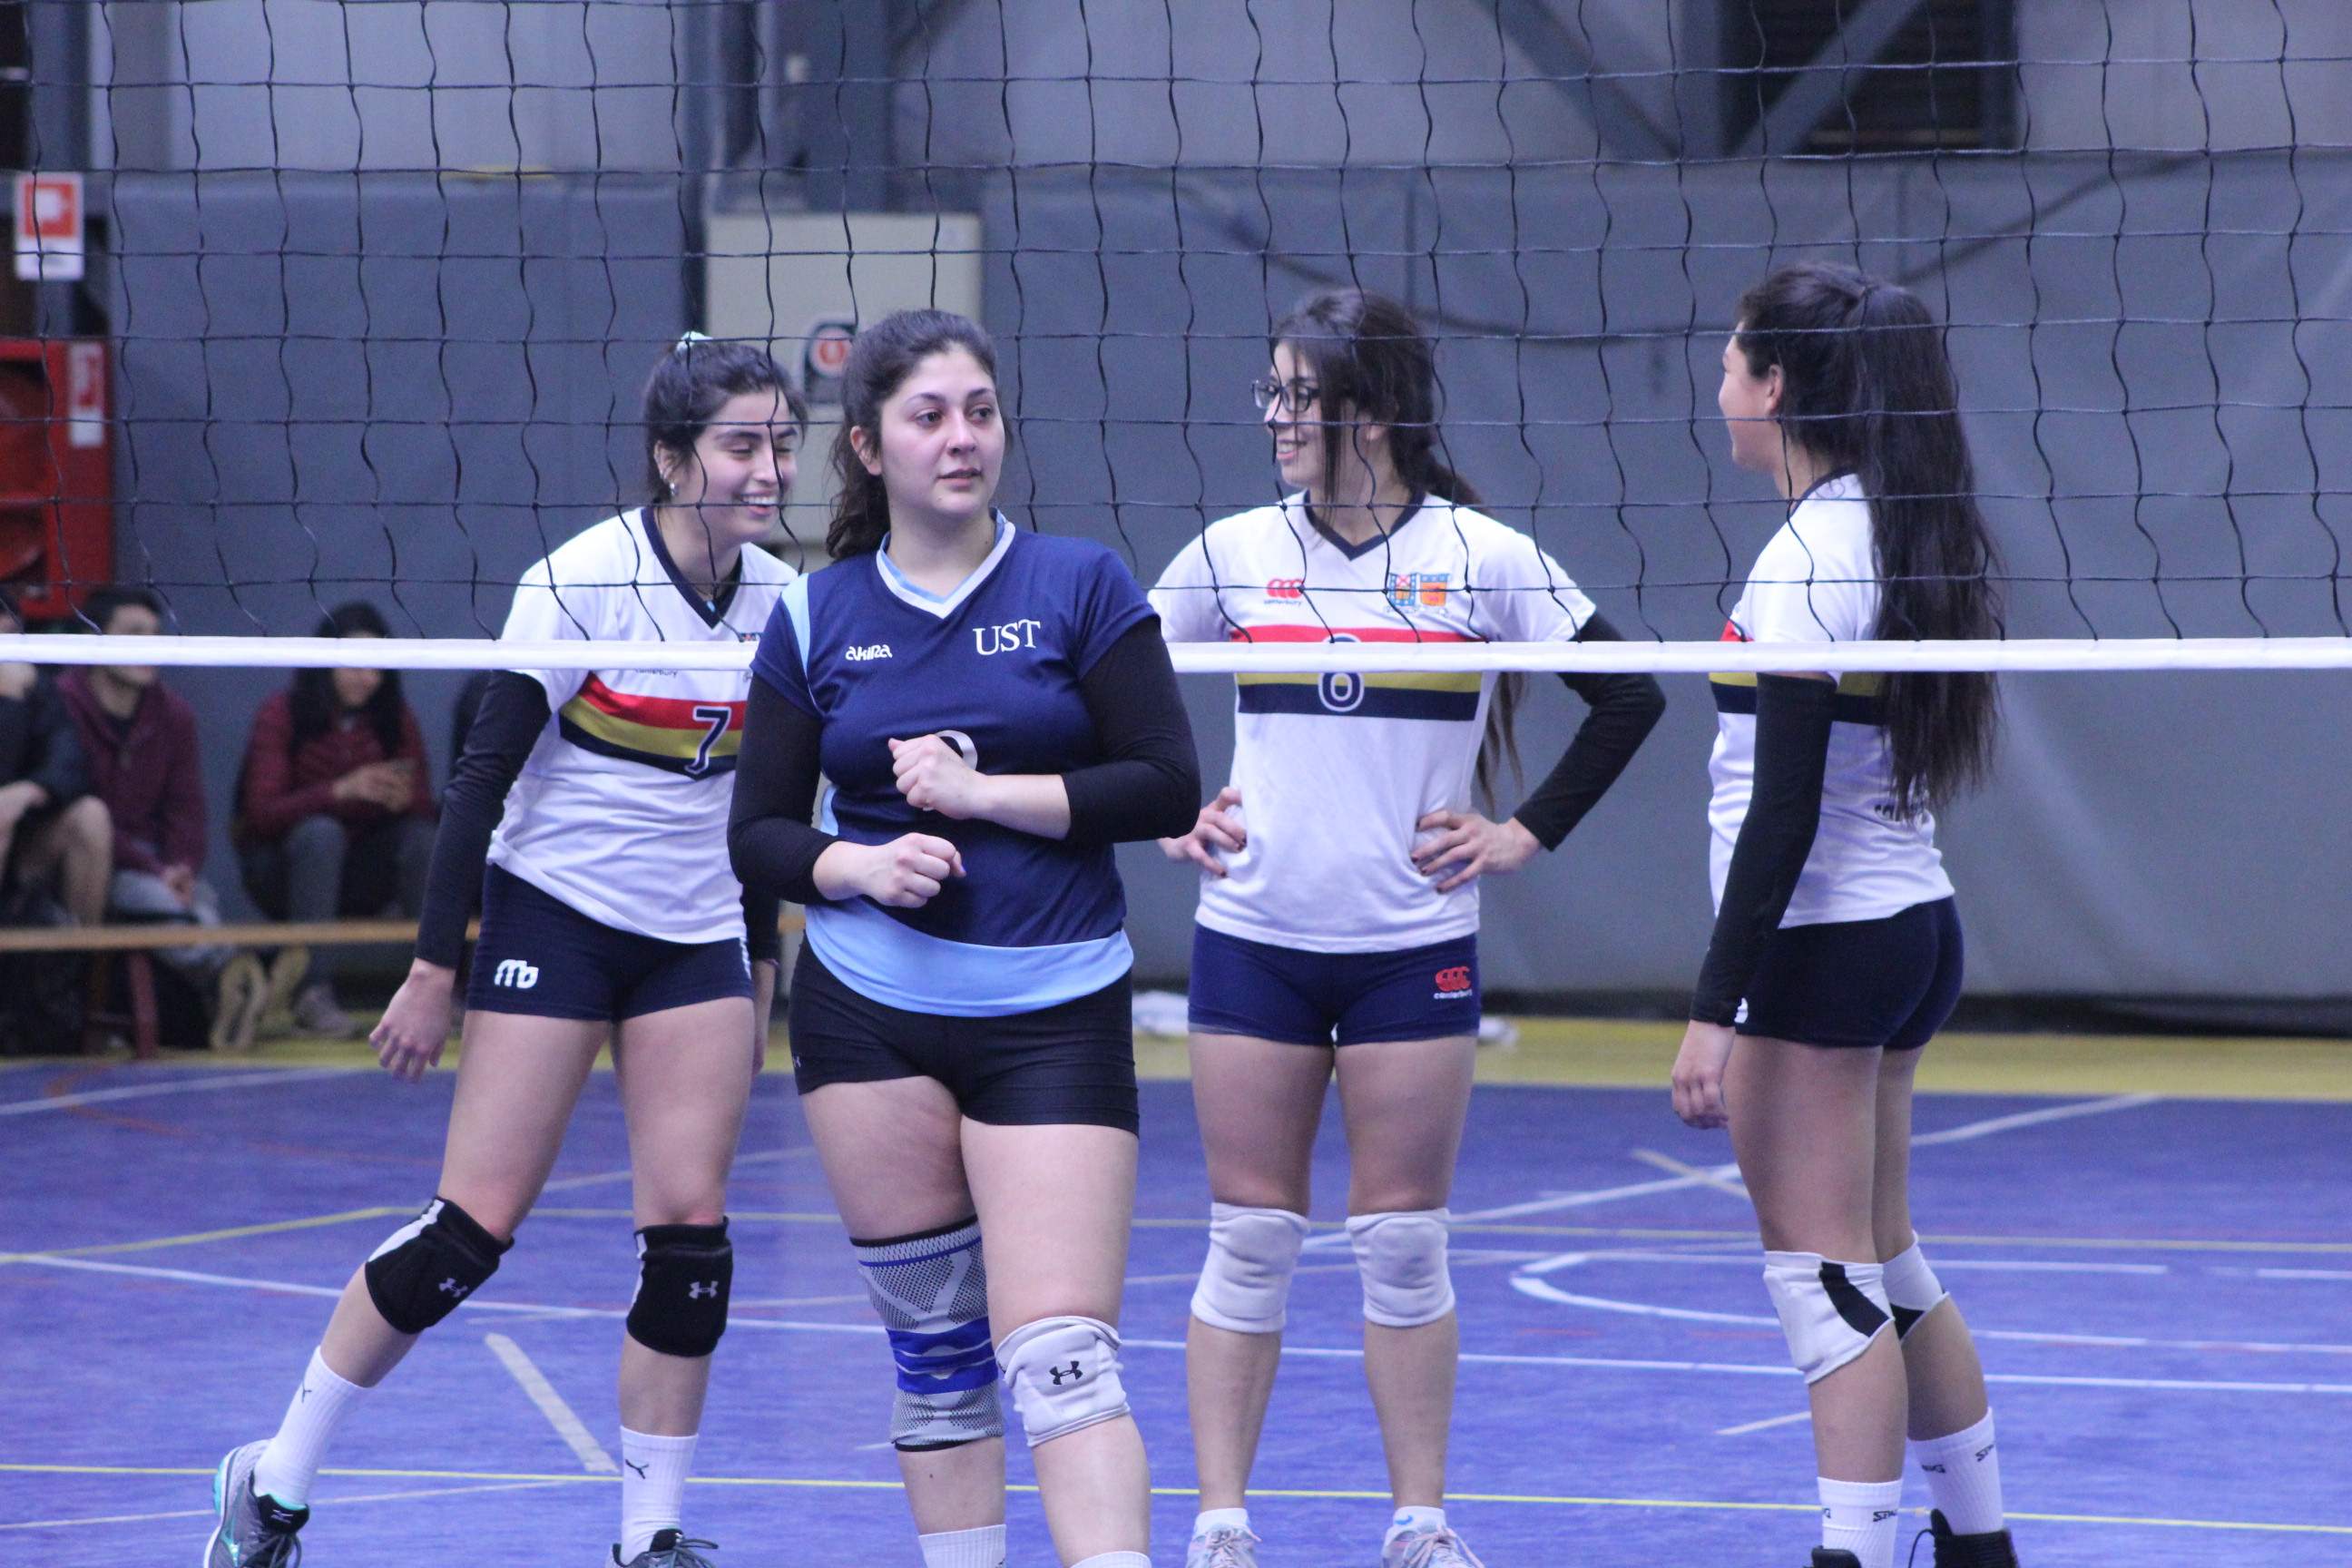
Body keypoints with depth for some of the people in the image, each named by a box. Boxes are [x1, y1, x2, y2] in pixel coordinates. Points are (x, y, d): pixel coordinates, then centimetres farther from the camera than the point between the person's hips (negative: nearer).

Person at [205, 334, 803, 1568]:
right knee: (473, 1230, -8)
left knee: (691, 1234, -4)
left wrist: (762, 966, 17)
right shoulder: (583, 581, -15)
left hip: (698, 938, 5)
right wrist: (433, 968, -14)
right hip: (553, 916, -5)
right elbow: (485, 772, -12)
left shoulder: (780, 602, 1)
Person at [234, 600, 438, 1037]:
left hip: (359, 877, 3)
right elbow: (262, 812, -20)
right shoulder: (281, 716, -10)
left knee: (421, 837, -24)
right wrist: (342, 791, -33)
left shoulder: (396, 719, 1)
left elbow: (425, 810, -3)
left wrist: (404, 800, -28)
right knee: (321, 832, -34)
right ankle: (313, 994, -38)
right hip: (283, 871, -3)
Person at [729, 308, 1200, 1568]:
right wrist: (863, 865, -11)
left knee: (1061, 1352, -14)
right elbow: (758, 833, 9)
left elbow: (1167, 788, -5)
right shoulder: (816, 616, 6)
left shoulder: (1081, 586, 1)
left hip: (1053, 1015, -2)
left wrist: (981, 791, -13)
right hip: (867, 1009, 2)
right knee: (933, 1348, 7)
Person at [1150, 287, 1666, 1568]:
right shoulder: (1234, 553, 2)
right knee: (1249, 1241, 3)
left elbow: (1629, 698, 3)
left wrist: (1525, 834, 0)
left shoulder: (1483, 558, -3)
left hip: (1413, 946, -1)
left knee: (1402, 1244, 2)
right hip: (1253, 938, 1)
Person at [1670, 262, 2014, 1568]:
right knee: (1882, 1267, 18)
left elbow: (1785, 806, -21)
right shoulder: (1904, 532, 9)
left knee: (1824, 1276, -6)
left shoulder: (1811, 553, -17)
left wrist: (1715, 1007, -21)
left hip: (1819, 942, -9)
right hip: (1913, 922, 9)